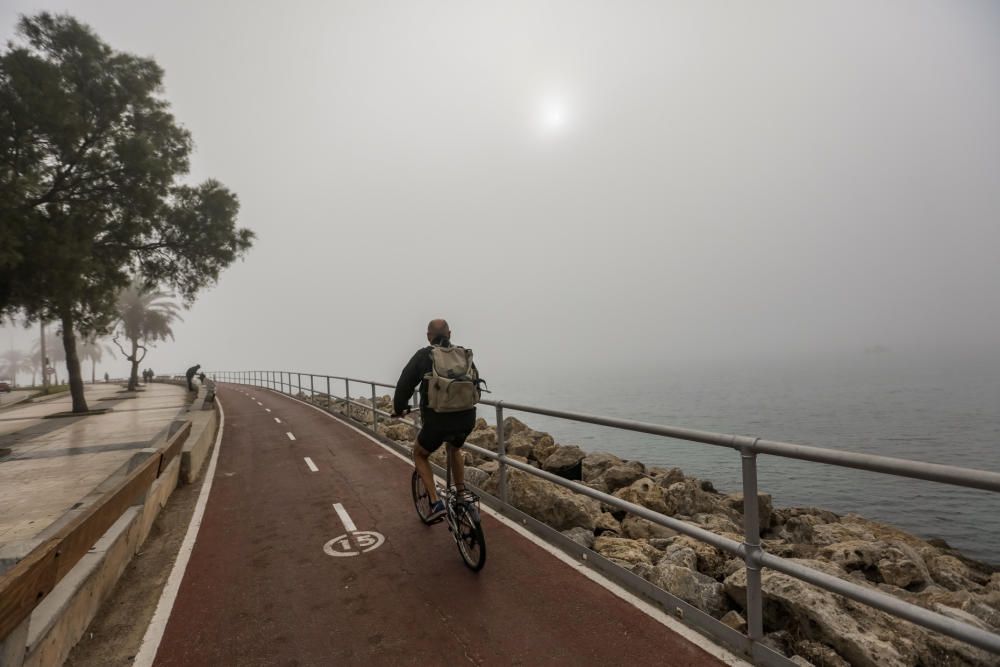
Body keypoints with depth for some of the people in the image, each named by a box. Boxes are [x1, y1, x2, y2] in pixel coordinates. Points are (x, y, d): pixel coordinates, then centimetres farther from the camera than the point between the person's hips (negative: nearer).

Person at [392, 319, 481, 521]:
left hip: (437, 421, -4)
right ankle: (461, 496, 33)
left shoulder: (423, 355, 2)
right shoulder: (465, 354, 12)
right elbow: (476, 385, 19)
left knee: (419, 454, 25)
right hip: (467, 419, 4)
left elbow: (405, 384, 4)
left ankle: (435, 502, 13)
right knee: (454, 449, 36)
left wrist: (399, 409, 22)